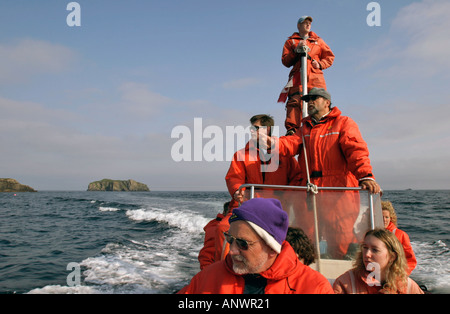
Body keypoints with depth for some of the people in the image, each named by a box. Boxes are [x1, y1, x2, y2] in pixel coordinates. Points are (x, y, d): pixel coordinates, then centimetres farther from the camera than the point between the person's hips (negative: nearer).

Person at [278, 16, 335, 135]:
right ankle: (291, 129, -24)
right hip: (297, 77, -2)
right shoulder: (290, 41, 23)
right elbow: (285, 61, 11)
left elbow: (330, 57, 24)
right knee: (294, 101, -20)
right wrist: (296, 50, -5)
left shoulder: (318, 40, 29)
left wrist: (320, 64, 4)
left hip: (315, 77, 2)